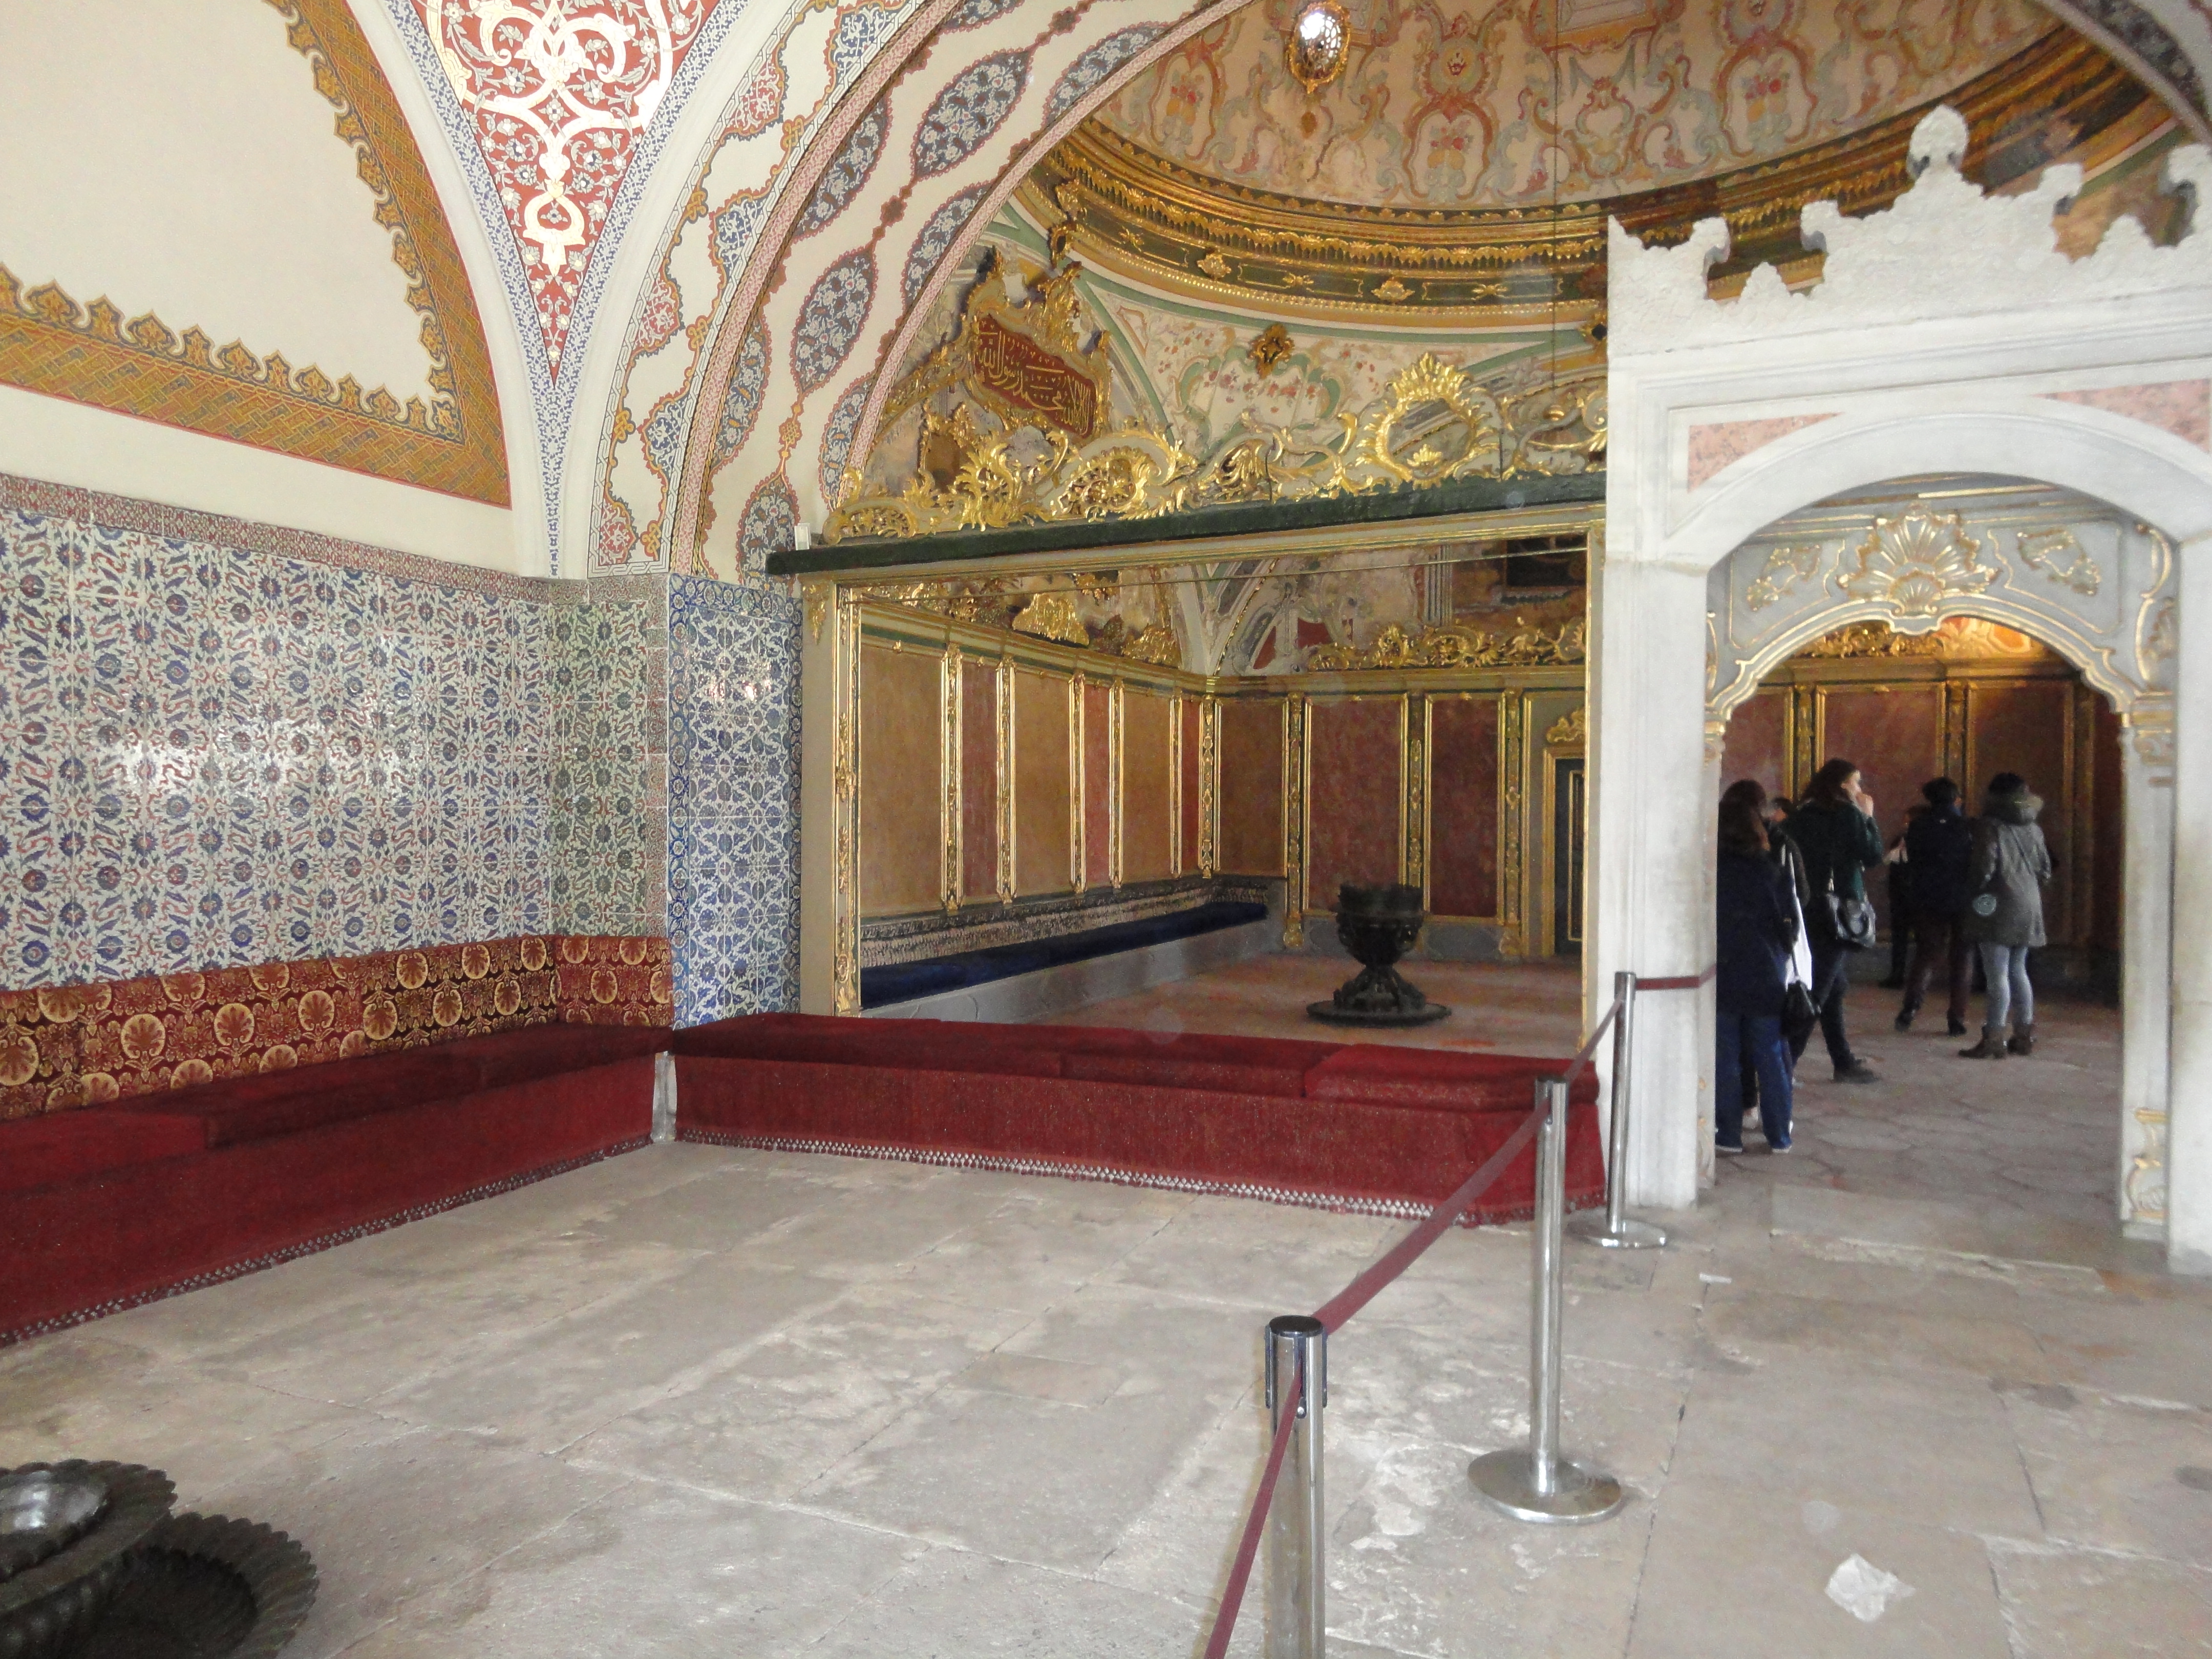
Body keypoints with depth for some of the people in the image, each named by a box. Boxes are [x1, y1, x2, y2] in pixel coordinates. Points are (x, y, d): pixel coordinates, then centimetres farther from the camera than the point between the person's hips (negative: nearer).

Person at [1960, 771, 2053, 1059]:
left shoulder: (1991, 826, -10)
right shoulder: (2033, 828, 10)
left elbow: (1984, 869, -17)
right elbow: (2045, 870, 13)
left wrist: (1974, 889, 0)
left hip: (1999, 906, -7)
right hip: (2029, 908, 7)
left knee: (1997, 974, -7)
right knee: (2018, 971, 15)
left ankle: (1993, 1039, -7)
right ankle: (2024, 1035, 18)